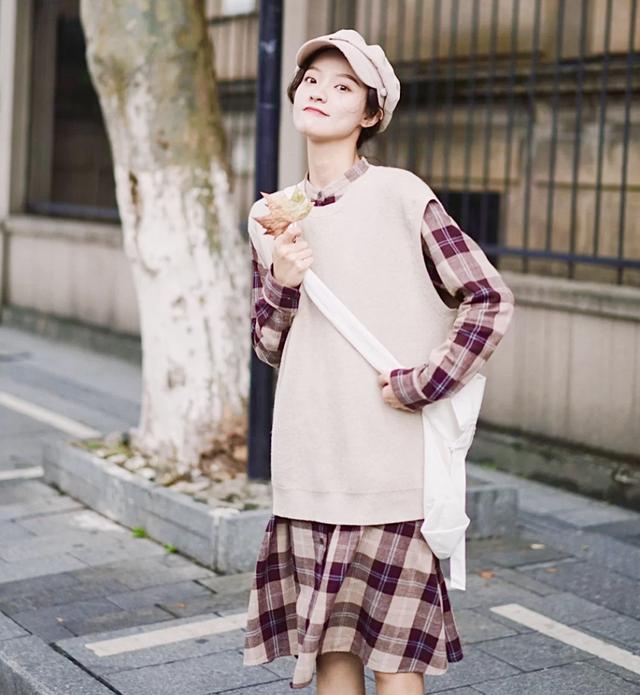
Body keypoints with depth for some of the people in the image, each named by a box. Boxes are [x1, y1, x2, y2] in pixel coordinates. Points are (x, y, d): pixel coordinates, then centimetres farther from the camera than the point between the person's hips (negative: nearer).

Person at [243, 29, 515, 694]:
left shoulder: (400, 196, -7)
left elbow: (490, 298, -8)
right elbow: (269, 347, 12)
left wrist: (421, 385, -13)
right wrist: (281, 285, -7)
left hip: (391, 460, -5)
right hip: (309, 461, 5)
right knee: (326, 640, 13)